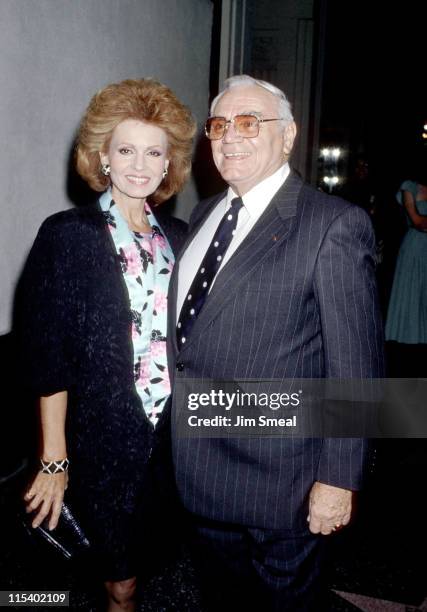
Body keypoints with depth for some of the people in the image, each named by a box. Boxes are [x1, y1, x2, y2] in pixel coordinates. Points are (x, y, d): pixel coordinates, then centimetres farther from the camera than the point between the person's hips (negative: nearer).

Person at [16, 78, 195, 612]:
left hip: (175, 433, 4)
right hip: (107, 439, -4)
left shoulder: (176, 235, 4)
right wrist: (54, 460, -10)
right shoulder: (68, 234, -10)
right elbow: (48, 357, -10)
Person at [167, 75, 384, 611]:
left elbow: (355, 365, -16)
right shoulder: (204, 214, 7)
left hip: (278, 476, -6)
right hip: (201, 466, 7)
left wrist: (339, 479, -15)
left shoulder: (334, 225, -16)